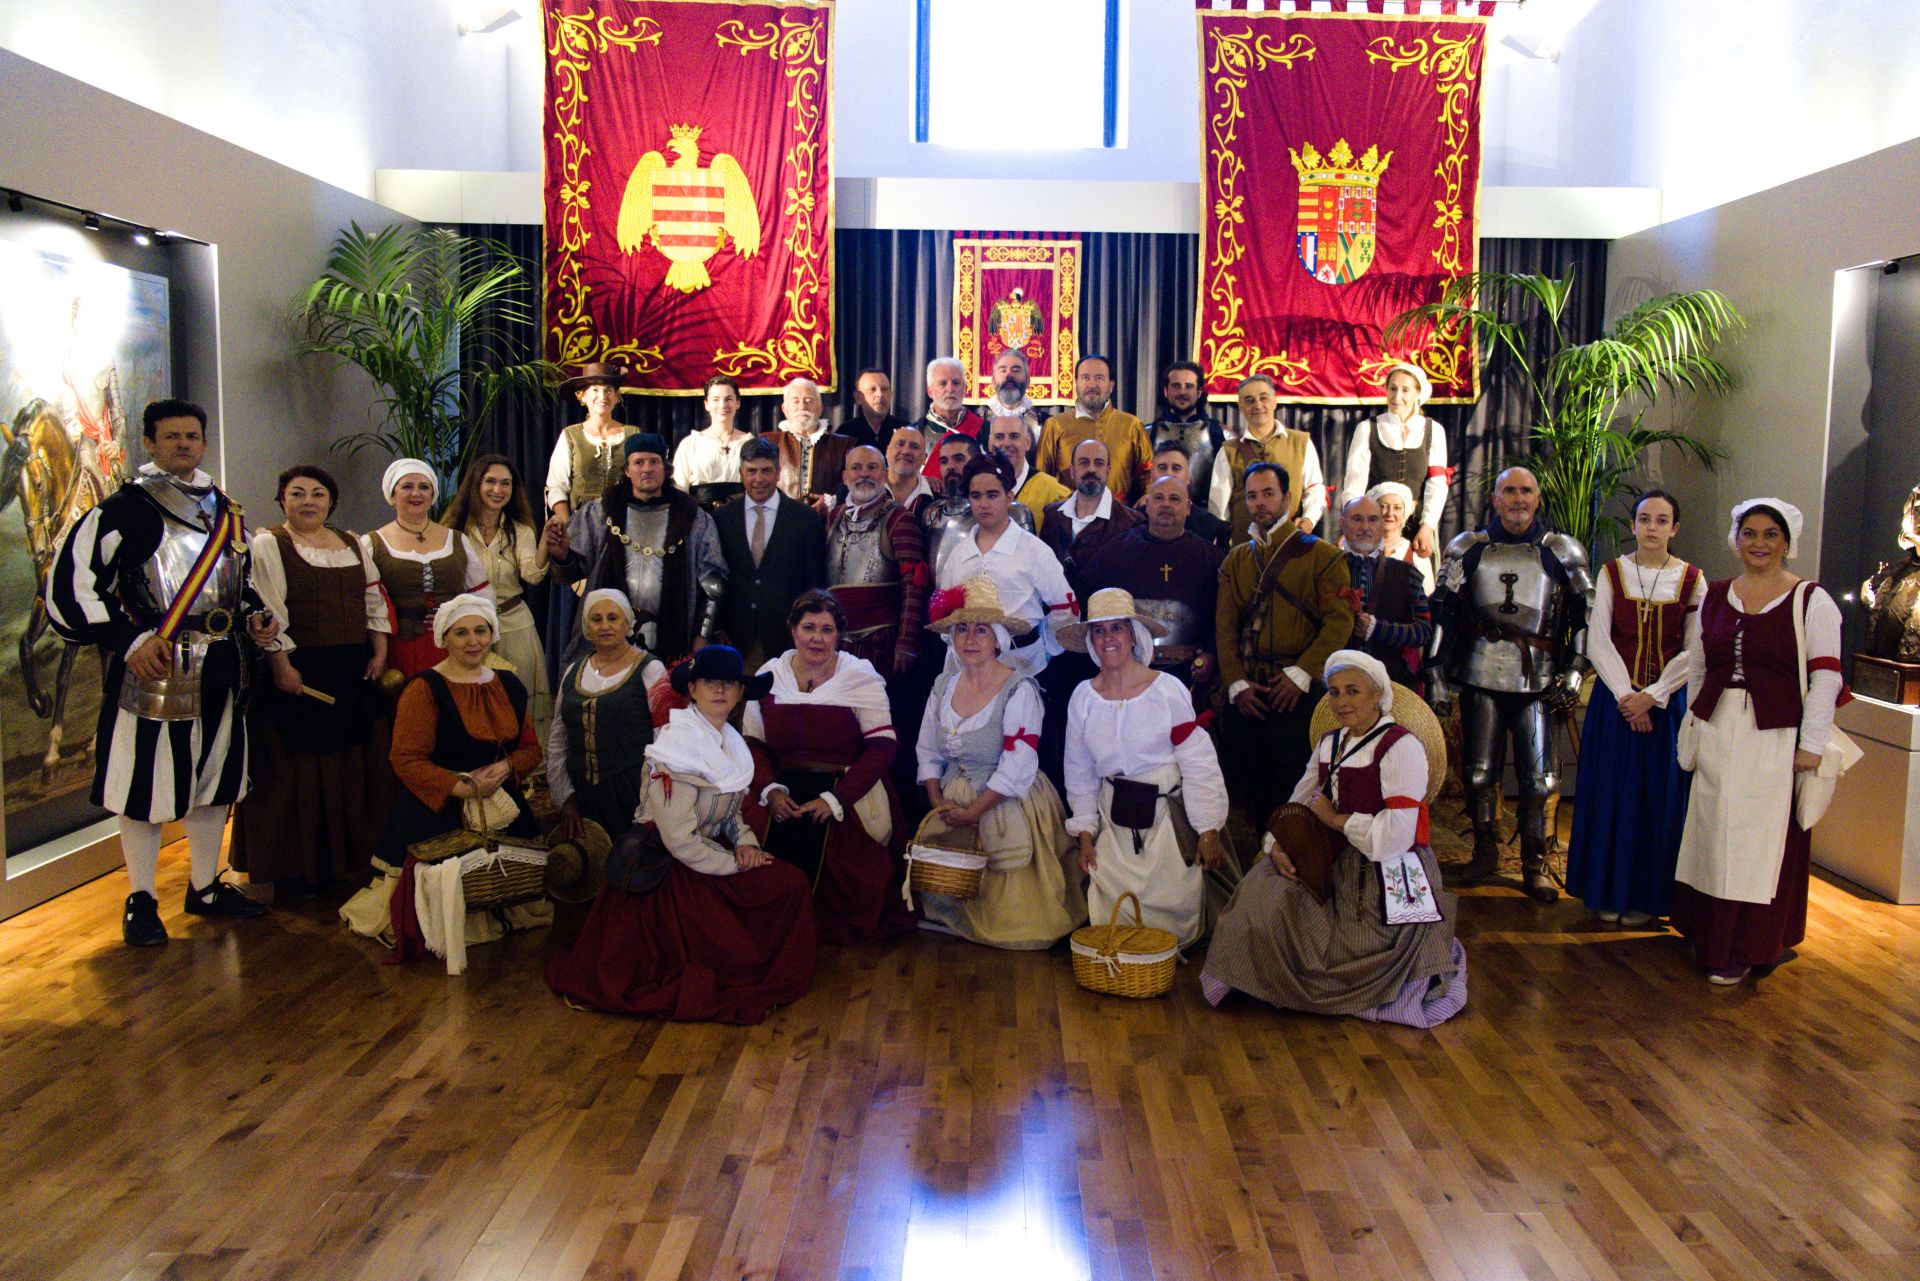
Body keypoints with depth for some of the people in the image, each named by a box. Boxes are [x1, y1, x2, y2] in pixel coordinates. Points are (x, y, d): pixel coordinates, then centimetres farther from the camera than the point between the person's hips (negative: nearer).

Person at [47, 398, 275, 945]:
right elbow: (69, 585, -11)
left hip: (219, 669, 6)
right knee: (147, 782, 2)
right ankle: (141, 902, 17)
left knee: (214, 779, 14)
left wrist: (254, 616, 8)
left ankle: (205, 887, 29)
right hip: (153, 669, -6)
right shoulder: (124, 510, -7)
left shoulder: (226, 514, 14)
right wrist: (129, 641, -18)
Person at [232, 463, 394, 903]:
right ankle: (294, 870, 8)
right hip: (297, 675, -5)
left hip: (352, 675, 6)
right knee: (297, 767, -1)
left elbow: (374, 601, 16)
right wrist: (281, 666, -18)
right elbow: (266, 612, -11)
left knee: (356, 764, 9)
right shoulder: (268, 545, -3)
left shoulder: (352, 544, 15)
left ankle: (352, 856, 21)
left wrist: (380, 653, 5)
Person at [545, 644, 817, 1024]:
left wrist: (746, 843, -3)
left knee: (792, 883, -9)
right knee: (741, 953, -16)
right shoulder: (676, 747, -20)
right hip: (669, 870, -8)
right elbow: (680, 840, -23)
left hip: (711, 850, 9)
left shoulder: (731, 741, 6)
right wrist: (734, 864, -13)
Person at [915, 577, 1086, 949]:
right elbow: (927, 751, 12)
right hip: (953, 803, 6)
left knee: (1014, 918, -8)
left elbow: (1018, 766, -19)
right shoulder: (944, 687, 5)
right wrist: (938, 802, -3)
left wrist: (973, 812, -18)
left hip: (1007, 806, -5)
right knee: (944, 897, 6)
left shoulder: (1019, 690, -14)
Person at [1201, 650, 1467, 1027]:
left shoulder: (1401, 747, -14)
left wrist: (1333, 818, -10)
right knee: (1264, 894, -11)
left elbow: (1395, 837, -22)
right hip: (1336, 866, 7)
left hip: (1388, 879, -7)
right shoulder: (1330, 743, 13)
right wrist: (1278, 847, -7)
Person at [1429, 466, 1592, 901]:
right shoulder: (1467, 550, 7)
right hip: (1480, 676, 1)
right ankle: (1485, 852, 23)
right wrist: (1438, 676, 2)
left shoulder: (1562, 552, 6)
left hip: (1539, 680, -1)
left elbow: (1585, 616, 8)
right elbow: (1442, 614, 7)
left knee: (1537, 777, 0)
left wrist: (1573, 671, -1)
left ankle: (1534, 864, 12)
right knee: (1479, 771, 7)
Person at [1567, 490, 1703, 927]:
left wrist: (1651, 696, -14)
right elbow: (1597, 642, -5)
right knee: (1611, 793, 4)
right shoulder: (1613, 573, 1)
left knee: (1659, 798, 4)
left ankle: (1646, 896, 16)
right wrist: (1625, 695, -14)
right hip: (1615, 699, 0)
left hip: (1667, 702, 0)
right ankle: (1608, 892, 15)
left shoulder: (1692, 579, 1)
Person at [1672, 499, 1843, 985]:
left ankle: (1744, 949, 9)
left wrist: (1811, 745, -11)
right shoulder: (1714, 596, 10)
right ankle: (1706, 933, 20)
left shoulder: (1811, 601, -3)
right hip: (1714, 733, 4)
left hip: (1774, 739, -4)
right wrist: (1691, 725, 12)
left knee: (1759, 840, 0)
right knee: (1709, 832, 8)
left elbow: (1825, 676, -6)